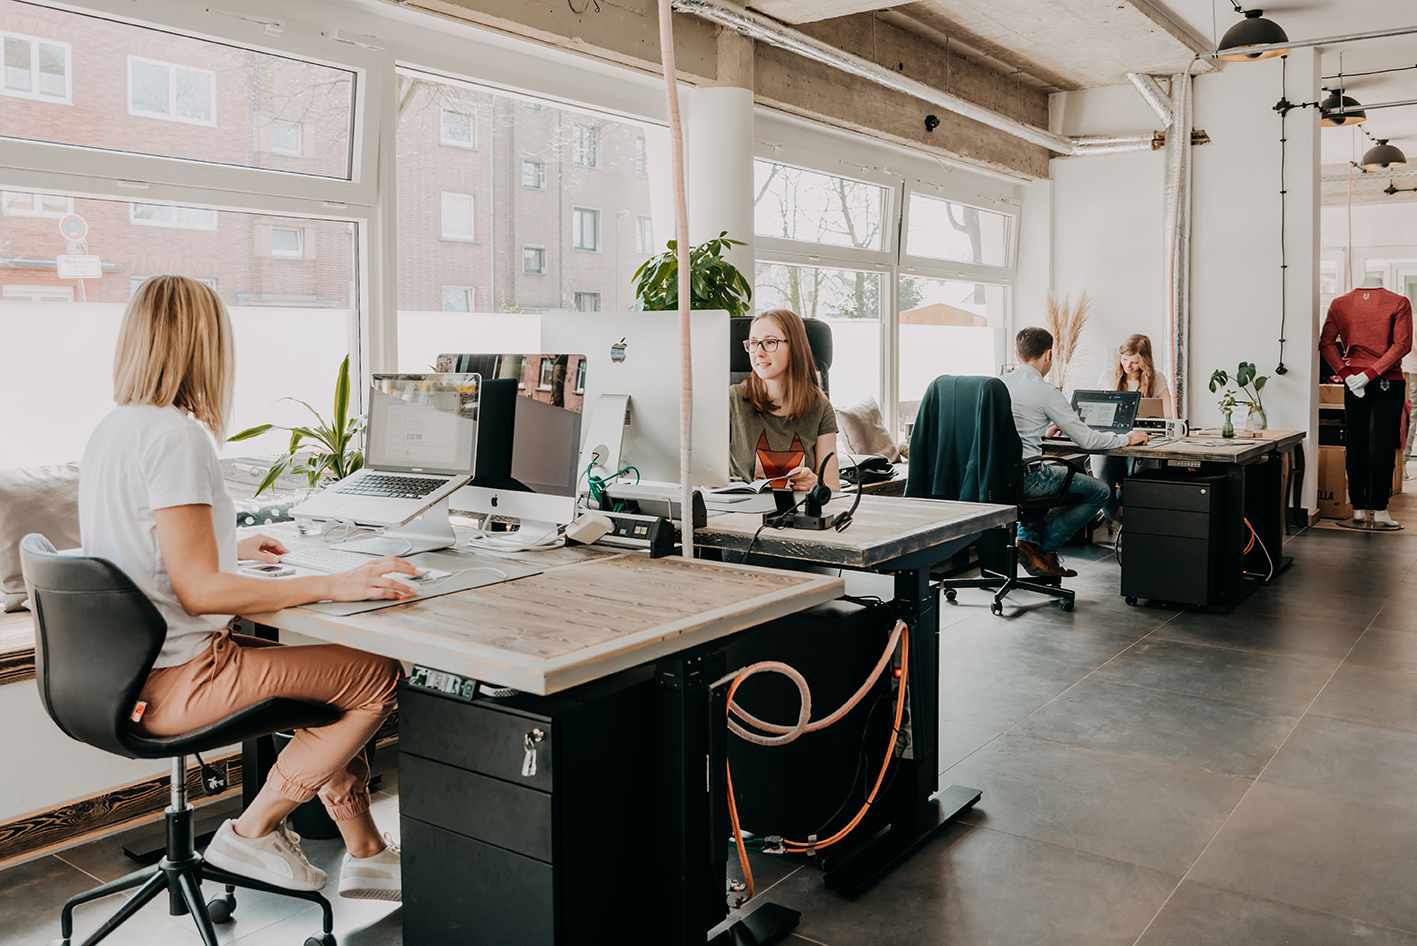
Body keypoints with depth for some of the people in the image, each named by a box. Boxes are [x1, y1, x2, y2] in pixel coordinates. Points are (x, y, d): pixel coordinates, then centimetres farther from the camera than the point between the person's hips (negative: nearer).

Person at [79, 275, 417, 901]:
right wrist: (336, 585, -26)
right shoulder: (178, 435, -21)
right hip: (174, 684, -10)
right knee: (380, 676, -9)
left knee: (335, 665, 20)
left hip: (127, 669, 10)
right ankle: (253, 833, 5)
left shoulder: (113, 428, 9)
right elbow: (200, 590, -24)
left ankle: (364, 851, 21)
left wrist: (231, 548, 33)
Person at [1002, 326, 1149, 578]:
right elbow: (1086, 440, -7)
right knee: (1100, 490, 8)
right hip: (1024, 478, -7)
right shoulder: (1046, 391, -11)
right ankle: (1045, 549, 7)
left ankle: (1029, 536, 17)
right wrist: (1126, 439, 9)